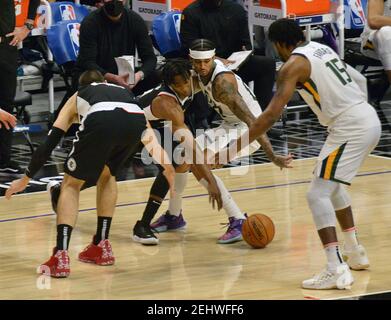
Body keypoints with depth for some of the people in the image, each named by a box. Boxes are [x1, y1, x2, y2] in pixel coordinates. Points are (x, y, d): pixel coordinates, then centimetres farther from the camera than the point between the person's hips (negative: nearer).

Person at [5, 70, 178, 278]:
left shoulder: (77, 97, 37)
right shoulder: (122, 91, 44)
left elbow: (51, 141, 32)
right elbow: (148, 133, 36)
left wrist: (26, 178, 38)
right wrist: (166, 165, 38)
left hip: (101, 122, -3)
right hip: (135, 121, 3)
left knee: (71, 184, 15)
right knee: (107, 175, 32)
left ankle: (61, 258, 1)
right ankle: (102, 247, 32)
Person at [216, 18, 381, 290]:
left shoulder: (293, 64, -8)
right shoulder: (321, 48, 17)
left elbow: (272, 114, -16)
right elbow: (360, 80, 24)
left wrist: (233, 148, -15)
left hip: (350, 128, -9)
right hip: (371, 120, 9)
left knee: (318, 194, -8)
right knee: (333, 184, 27)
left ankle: (337, 271, -19)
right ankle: (355, 253, 32)